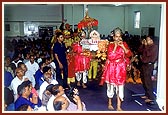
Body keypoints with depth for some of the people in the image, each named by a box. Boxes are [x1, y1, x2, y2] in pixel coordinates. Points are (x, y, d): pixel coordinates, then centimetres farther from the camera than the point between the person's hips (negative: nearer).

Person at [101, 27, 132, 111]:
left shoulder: (124, 44, 3)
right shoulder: (110, 45, -4)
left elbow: (129, 54, -7)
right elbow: (110, 57, -16)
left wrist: (123, 46, -16)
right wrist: (115, 47, -17)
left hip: (121, 68, 1)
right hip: (112, 68, -1)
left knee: (120, 87, -1)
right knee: (111, 86, 11)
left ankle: (119, 107, 5)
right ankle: (110, 103, 30)